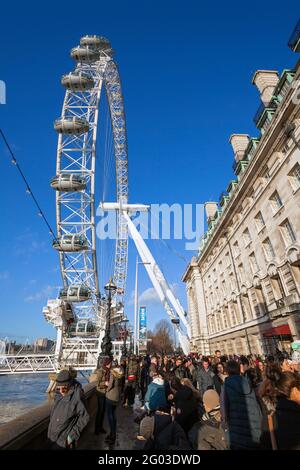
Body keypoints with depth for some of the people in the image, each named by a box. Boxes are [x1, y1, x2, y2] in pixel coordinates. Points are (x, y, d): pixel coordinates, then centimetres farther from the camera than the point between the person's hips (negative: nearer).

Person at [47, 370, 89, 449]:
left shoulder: (76, 398, -26)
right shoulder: (59, 395, -5)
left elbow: (84, 418, -19)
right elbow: (54, 413, 10)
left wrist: (73, 434, -18)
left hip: (65, 439, -6)